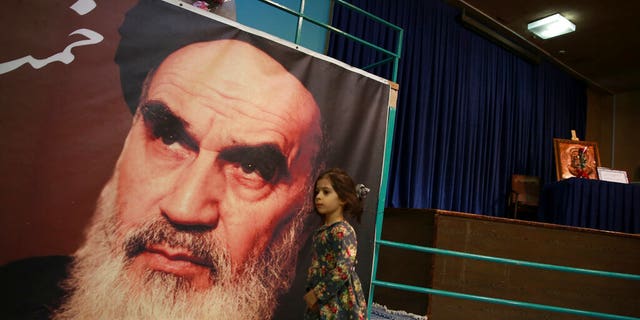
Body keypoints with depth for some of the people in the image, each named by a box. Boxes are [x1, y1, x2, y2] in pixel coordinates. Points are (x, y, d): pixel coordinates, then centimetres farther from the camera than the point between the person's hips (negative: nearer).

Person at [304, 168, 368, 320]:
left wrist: (317, 293, -18)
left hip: (339, 304, -9)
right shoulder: (323, 230, 7)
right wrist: (311, 291, 4)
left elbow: (343, 270, -26)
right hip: (322, 302, 9)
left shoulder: (342, 231, -19)